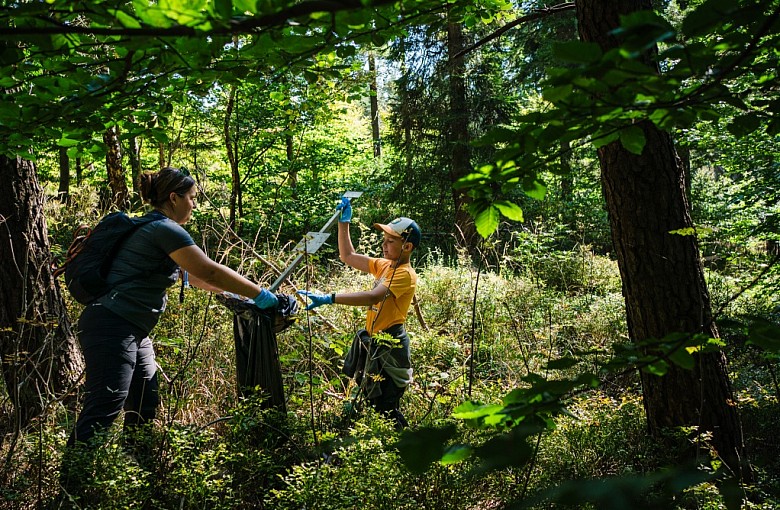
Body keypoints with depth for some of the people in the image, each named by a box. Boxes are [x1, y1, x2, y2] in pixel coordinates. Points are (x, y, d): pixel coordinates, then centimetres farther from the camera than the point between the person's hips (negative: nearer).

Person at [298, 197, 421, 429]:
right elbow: (348, 256, 18)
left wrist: (328, 298, -37)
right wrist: (344, 223, 10)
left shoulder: (405, 274, -18)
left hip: (390, 346, -9)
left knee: (385, 406, -5)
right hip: (372, 340, 9)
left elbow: (372, 297, -32)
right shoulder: (384, 265, 9)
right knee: (372, 399, 18)